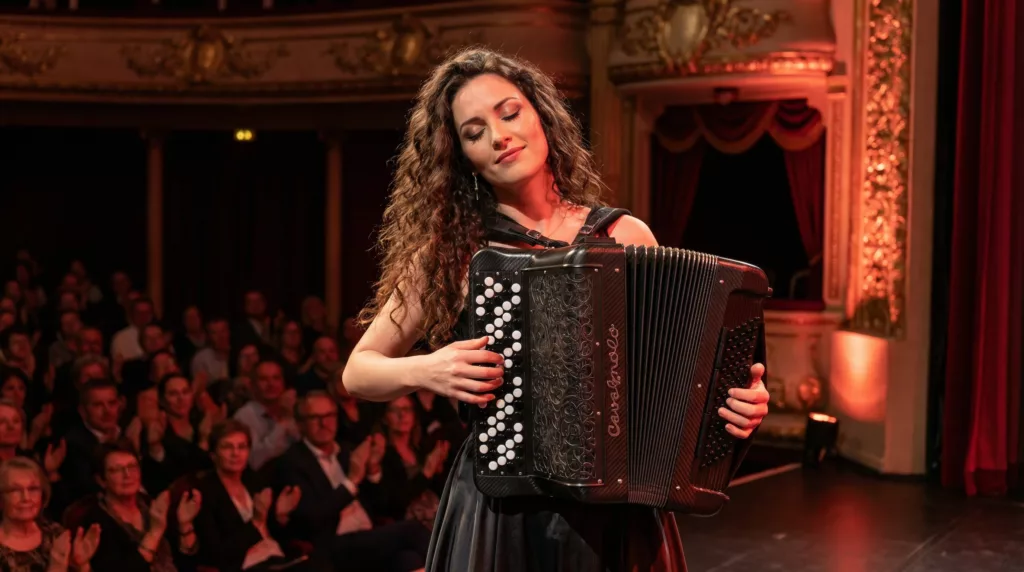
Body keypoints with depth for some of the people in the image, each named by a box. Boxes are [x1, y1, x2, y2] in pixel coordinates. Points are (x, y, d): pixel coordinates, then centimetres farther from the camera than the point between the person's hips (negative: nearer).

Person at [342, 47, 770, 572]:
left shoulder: (626, 236, 0)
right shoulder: (451, 249, -2)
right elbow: (358, 371, 4)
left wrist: (739, 398, -12)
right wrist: (423, 371, -14)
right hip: (495, 505, 0)